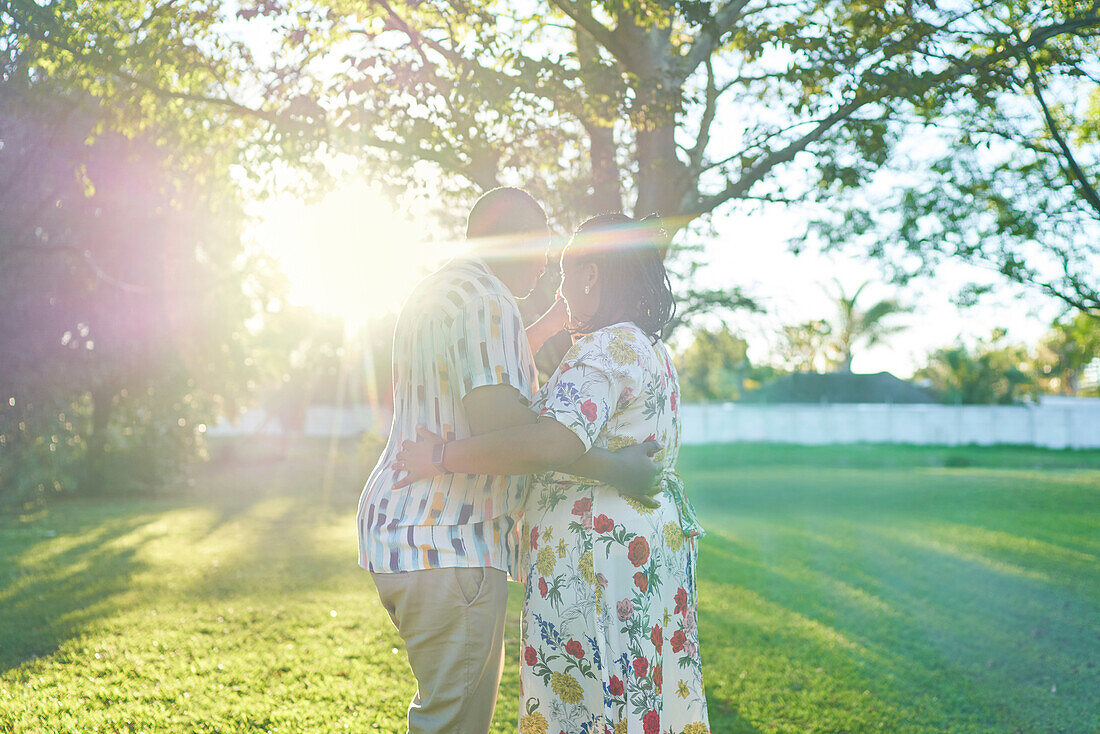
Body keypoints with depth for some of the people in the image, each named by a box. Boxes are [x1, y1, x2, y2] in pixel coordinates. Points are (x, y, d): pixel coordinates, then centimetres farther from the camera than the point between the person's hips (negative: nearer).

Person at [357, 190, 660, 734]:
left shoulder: (435, 294, 17)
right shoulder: (481, 298, -15)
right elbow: (499, 421, -26)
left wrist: (557, 318, 32)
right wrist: (609, 467, -21)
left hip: (405, 531, 11)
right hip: (447, 546, -11)